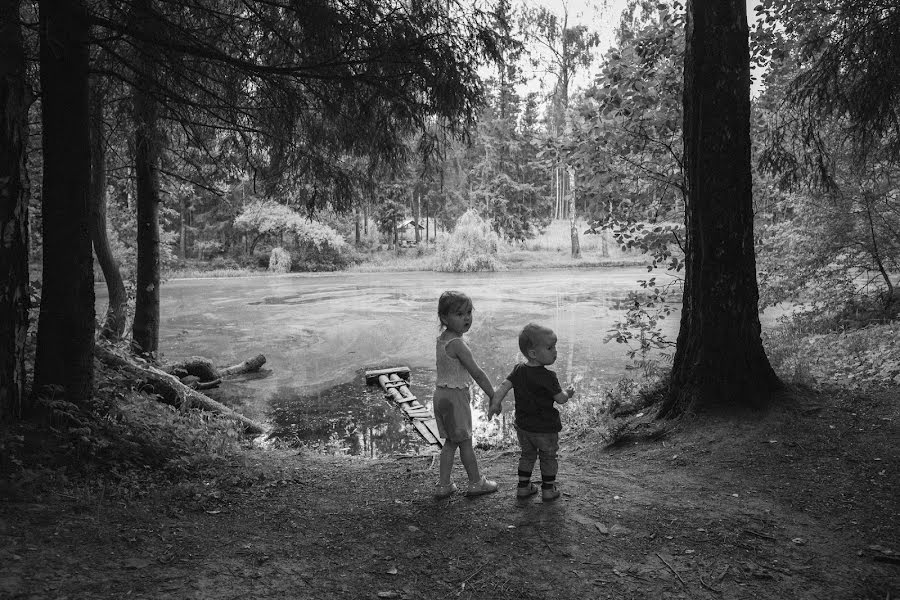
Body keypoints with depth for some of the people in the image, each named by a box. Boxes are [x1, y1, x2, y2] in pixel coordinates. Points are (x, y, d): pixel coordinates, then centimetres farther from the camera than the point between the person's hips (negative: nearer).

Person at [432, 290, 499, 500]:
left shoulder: (442, 339, 5)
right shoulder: (457, 343, -23)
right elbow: (477, 373, -22)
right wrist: (494, 396, -15)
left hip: (441, 394, 8)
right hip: (455, 396, -8)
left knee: (450, 441, 17)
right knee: (465, 441, 8)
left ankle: (444, 485, 22)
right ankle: (476, 483, 24)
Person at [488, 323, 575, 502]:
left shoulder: (518, 370, -6)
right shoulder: (547, 377, -23)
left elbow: (504, 386, -11)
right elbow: (561, 399, -14)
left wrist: (495, 403, -7)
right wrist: (568, 393, 6)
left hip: (522, 426, 6)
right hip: (545, 428, -5)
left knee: (527, 455, 22)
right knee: (548, 458, 14)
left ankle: (523, 487, 29)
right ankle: (548, 490, 24)